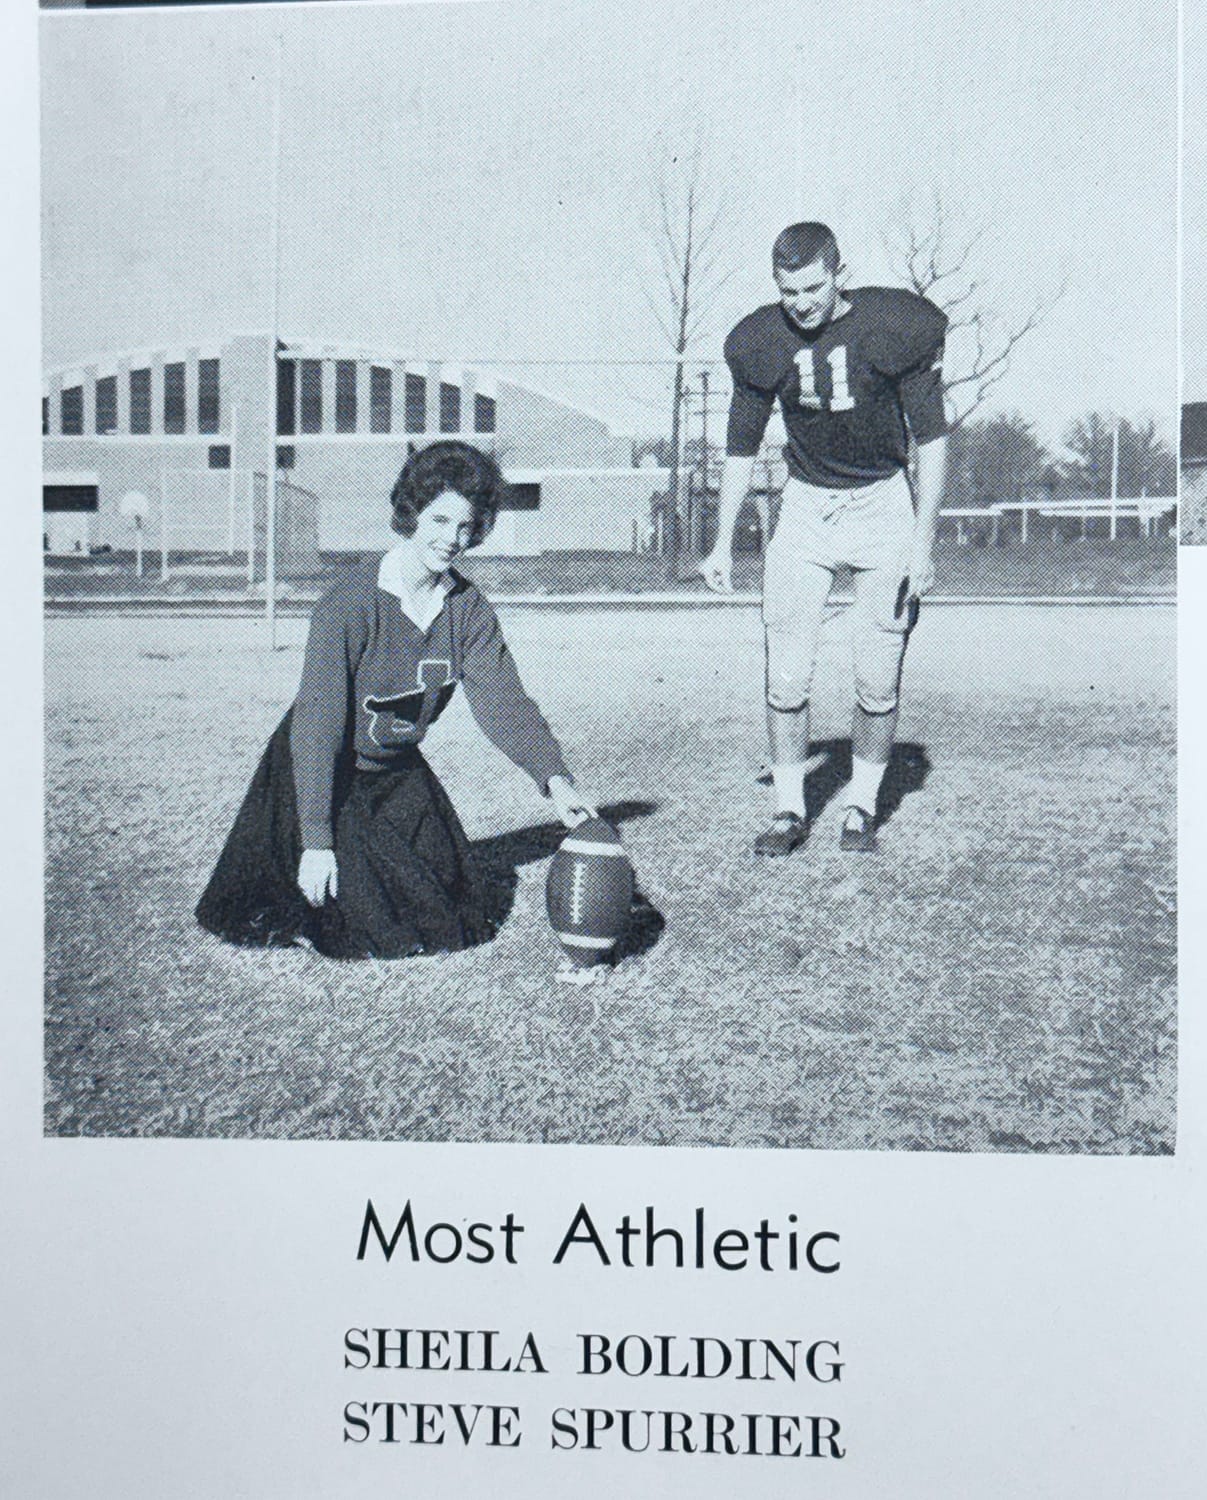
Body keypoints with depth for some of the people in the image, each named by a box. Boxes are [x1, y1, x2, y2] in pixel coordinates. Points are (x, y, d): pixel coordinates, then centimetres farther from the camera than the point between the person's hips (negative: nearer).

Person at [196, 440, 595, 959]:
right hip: (324, 774, -6)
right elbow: (317, 721, -28)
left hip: (398, 771, 6)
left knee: (449, 920, 8)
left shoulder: (468, 608, -7)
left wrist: (554, 779, -29)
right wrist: (317, 840, -31)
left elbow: (503, 698, -13)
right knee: (371, 932, -9)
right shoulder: (349, 603, -26)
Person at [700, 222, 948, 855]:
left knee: (877, 680, -2)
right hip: (805, 507, 2)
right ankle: (789, 810, 8)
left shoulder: (894, 327, -12)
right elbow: (740, 446, 7)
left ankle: (861, 806, 15)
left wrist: (921, 540, -11)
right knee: (786, 676, -5)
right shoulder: (760, 343, -5)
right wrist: (724, 544, 6)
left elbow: (931, 438, -6)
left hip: (885, 505, -2)